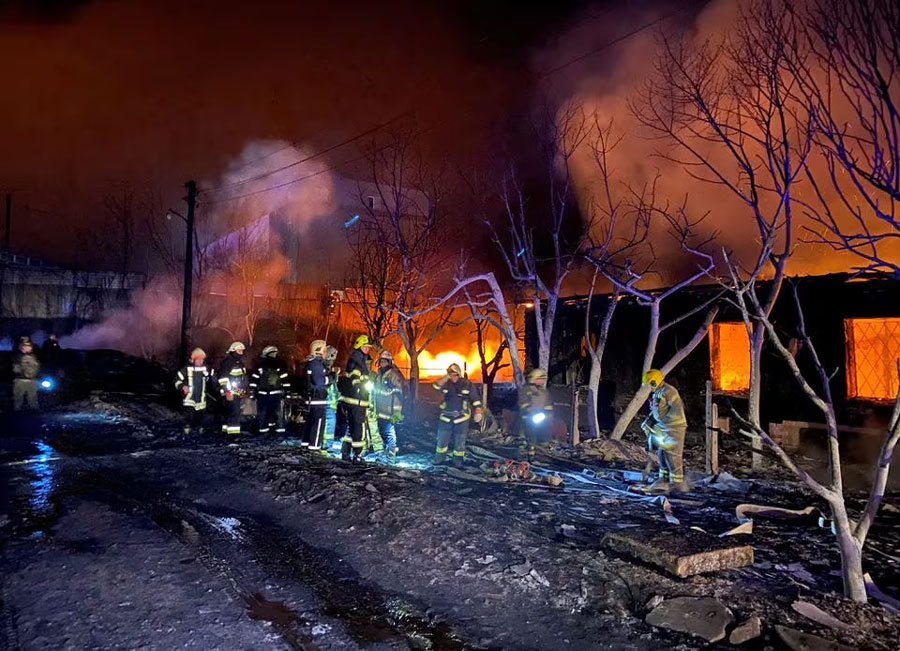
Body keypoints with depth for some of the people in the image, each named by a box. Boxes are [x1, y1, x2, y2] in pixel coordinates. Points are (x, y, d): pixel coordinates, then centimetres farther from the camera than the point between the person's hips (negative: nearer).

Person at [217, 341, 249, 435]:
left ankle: (226, 429, 22)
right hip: (231, 393, -10)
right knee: (235, 413, -16)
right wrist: (227, 392, -22)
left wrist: (245, 390, 27)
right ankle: (234, 433, -18)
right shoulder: (227, 362, -10)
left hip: (238, 393, 10)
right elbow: (223, 378, -17)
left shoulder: (240, 363, 20)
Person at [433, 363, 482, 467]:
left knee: (459, 443, 5)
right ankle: (439, 460, 24)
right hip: (446, 418, 2)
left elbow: (476, 399, -1)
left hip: (461, 419, -2)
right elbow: (437, 386, -20)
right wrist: (447, 377, -26)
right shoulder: (446, 384, 1)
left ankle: (457, 462, 18)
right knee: (442, 440, 9)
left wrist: (478, 412, -10)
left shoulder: (467, 384, -3)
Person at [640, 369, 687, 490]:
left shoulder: (668, 391, -16)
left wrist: (665, 419, -20)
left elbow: (678, 408, -23)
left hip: (674, 428, -10)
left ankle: (677, 480, 1)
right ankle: (664, 479, 21)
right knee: (662, 453, 13)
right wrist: (650, 419, 10)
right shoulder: (657, 392, 15)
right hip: (663, 428, 10)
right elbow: (656, 410, 23)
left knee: (672, 454, -6)